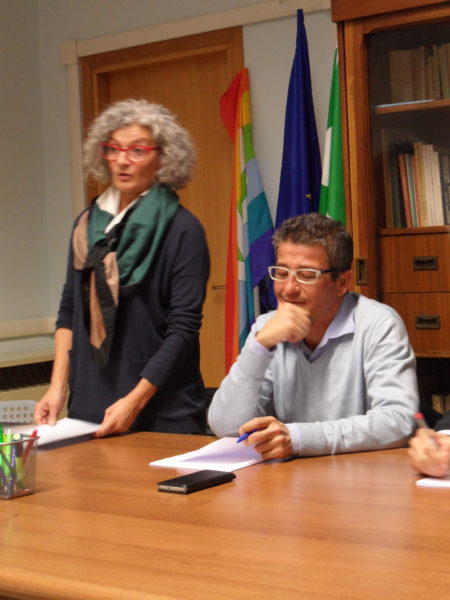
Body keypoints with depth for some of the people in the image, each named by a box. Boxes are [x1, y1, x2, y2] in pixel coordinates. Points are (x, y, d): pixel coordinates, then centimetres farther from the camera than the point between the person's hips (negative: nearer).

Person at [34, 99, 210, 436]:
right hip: (89, 408, 5)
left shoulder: (182, 230, -9)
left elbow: (183, 329, -13)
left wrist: (135, 401, -18)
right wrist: (58, 387, 2)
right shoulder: (89, 223, 8)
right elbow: (69, 310, 12)